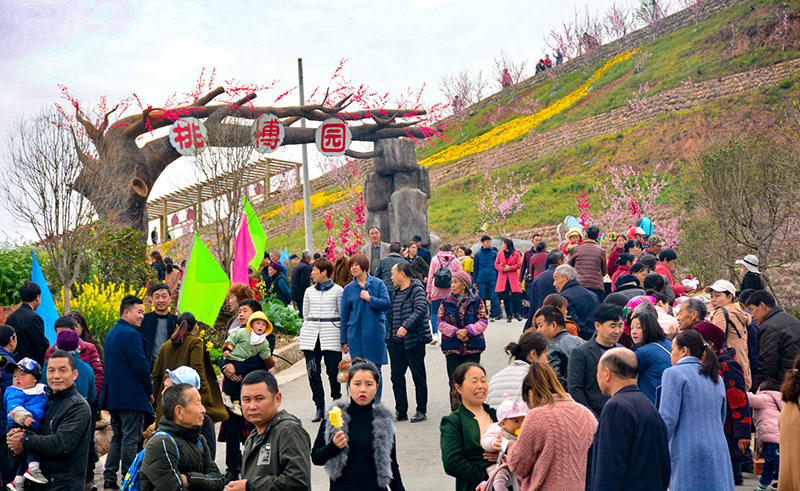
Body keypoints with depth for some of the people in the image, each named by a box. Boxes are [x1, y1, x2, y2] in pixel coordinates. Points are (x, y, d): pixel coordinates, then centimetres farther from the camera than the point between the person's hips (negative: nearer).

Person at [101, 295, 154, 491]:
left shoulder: (112, 333, 16)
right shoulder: (131, 334, -16)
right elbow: (141, 366, -18)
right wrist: (150, 392, -5)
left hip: (113, 395, 10)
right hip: (132, 397, -10)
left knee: (118, 437, 16)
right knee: (130, 439, -3)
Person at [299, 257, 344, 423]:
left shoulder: (338, 290, 2)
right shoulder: (309, 291, 13)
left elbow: (343, 315, 5)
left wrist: (344, 339, 0)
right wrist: (305, 336, 15)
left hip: (331, 336, -3)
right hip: (311, 335, 4)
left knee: (333, 372, -1)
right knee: (313, 373, -1)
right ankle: (319, 408, 7)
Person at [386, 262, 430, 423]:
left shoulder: (417, 290, -9)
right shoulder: (396, 292, 17)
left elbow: (421, 309, -24)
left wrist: (406, 326, -33)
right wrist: (388, 335, 19)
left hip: (413, 341, -8)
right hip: (395, 341, 8)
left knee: (418, 377, 1)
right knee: (397, 376, 8)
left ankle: (421, 411, 11)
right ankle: (401, 411, 17)